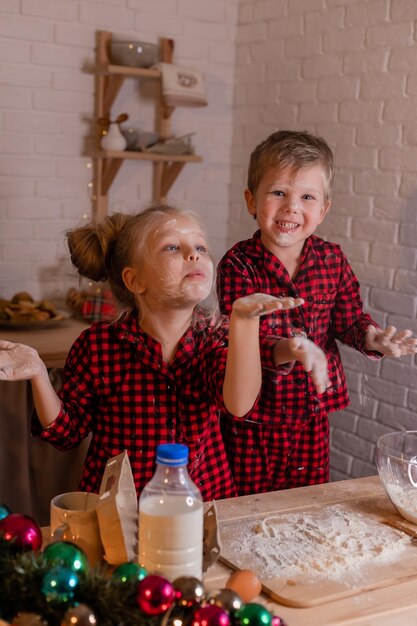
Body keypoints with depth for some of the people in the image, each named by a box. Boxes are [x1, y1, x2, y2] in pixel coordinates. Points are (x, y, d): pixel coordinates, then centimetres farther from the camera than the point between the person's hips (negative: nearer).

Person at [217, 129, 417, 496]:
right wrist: (285, 350, -44)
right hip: (255, 414, -3)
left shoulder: (332, 259, -3)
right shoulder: (238, 264, -16)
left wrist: (371, 337, -19)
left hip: (314, 411, 4)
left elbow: (347, 317, 3)